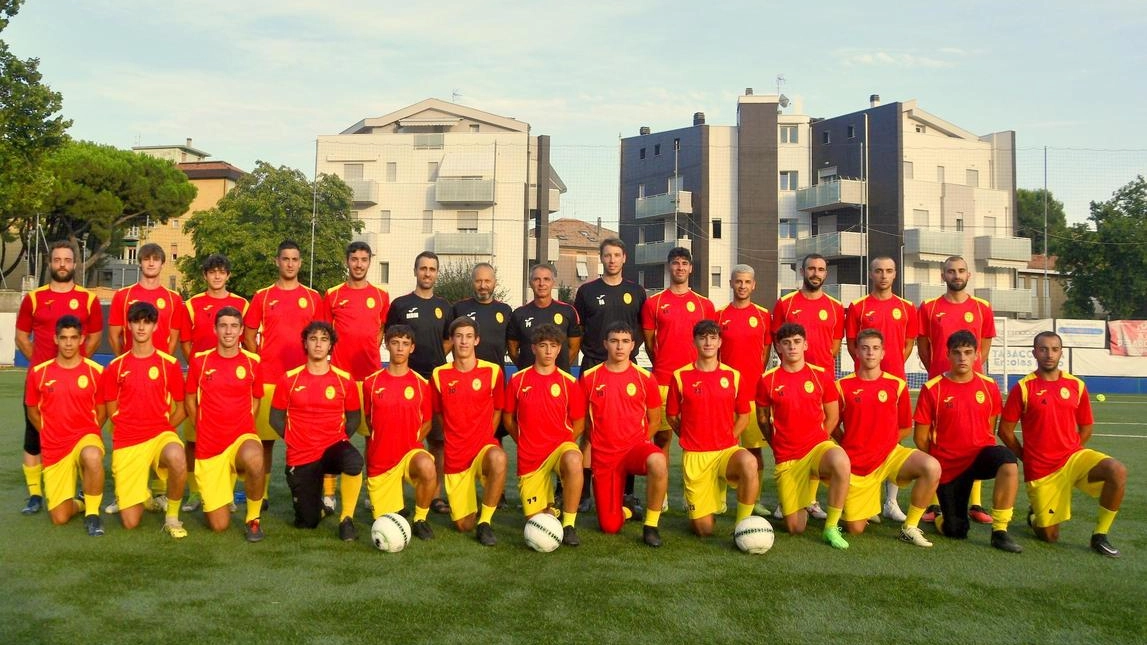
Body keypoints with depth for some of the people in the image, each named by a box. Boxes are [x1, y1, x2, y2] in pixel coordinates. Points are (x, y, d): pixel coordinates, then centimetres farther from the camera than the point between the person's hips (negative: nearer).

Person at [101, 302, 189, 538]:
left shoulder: (169, 364, 1)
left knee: (177, 458, -41)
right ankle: (145, 497, 34)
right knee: (130, 522, -5)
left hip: (160, 434, -1)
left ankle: (172, 516, -13)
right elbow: (112, 412, 11)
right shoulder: (116, 367, 6)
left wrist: (160, 431, 1)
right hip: (127, 442, 1)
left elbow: (181, 408, 6)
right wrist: (132, 431, 4)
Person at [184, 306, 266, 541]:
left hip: (242, 437, -1)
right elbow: (189, 400, 13)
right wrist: (204, 431, 10)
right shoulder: (199, 361, 0)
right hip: (209, 445, 1)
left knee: (253, 459, -42)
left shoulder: (252, 362, 0)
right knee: (219, 525, -1)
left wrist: (242, 429, 5)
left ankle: (253, 519, -13)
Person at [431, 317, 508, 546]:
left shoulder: (492, 371, -3)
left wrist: (484, 438, 5)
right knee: (463, 525, 0)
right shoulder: (439, 375, 0)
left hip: (484, 446, -1)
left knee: (498, 458, -40)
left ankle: (485, 523, -22)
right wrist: (453, 440, 9)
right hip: (454, 455, 1)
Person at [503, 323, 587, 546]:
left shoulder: (569, 382, -3)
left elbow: (578, 424, 4)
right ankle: (550, 506, 39)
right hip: (529, 455, 2)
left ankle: (569, 525, -22)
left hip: (561, 445, -1)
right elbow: (508, 419, 10)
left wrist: (561, 444, -1)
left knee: (573, 462, -39)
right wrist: (525, 441, 7)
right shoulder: (518, 380, 0)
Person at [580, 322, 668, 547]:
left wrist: (640, 442, 1)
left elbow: (654, 420, 9)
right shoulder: (589, 378, -1)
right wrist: (598, 440, 5)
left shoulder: (645, 378, -1)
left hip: (635, 447, -1)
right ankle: (626, 510, 38)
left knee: (658, 462, -39)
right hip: (603, 454, 1)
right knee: (610, 526, -2)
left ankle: (651, 525, -17)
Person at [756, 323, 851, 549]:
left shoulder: (821, 375, -1)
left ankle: (831, 528, -19)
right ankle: (800, 502, 37)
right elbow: (762, 418, 11)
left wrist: (815, 440, 9)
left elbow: (832, 416, 10)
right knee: (795, 528, -1)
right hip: (786, 459, 0)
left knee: (841, 462, -39)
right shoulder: (768, 380, -4)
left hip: (818, 446, 0)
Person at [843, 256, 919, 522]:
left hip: (896, 380, 2)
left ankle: (891, 502, 9)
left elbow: (909, 344, 13)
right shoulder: (857, 307, 3)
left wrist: (893, 366, 4)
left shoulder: (906, 308, 9)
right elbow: (851, 343, 5)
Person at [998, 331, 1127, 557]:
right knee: (1049, 537, 0)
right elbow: (1005, 430, -3)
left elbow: (1086, 429, 13)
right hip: (1040, 470, -3)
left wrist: (1070, 451, 5)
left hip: (1073, 456, 3)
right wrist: (1028, 458, 1)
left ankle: (1100, 536, -10)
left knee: (1118, 471, -27)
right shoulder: (1023, 388, -7)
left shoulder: (1076, 386, 3)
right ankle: (1035, 514, 38)